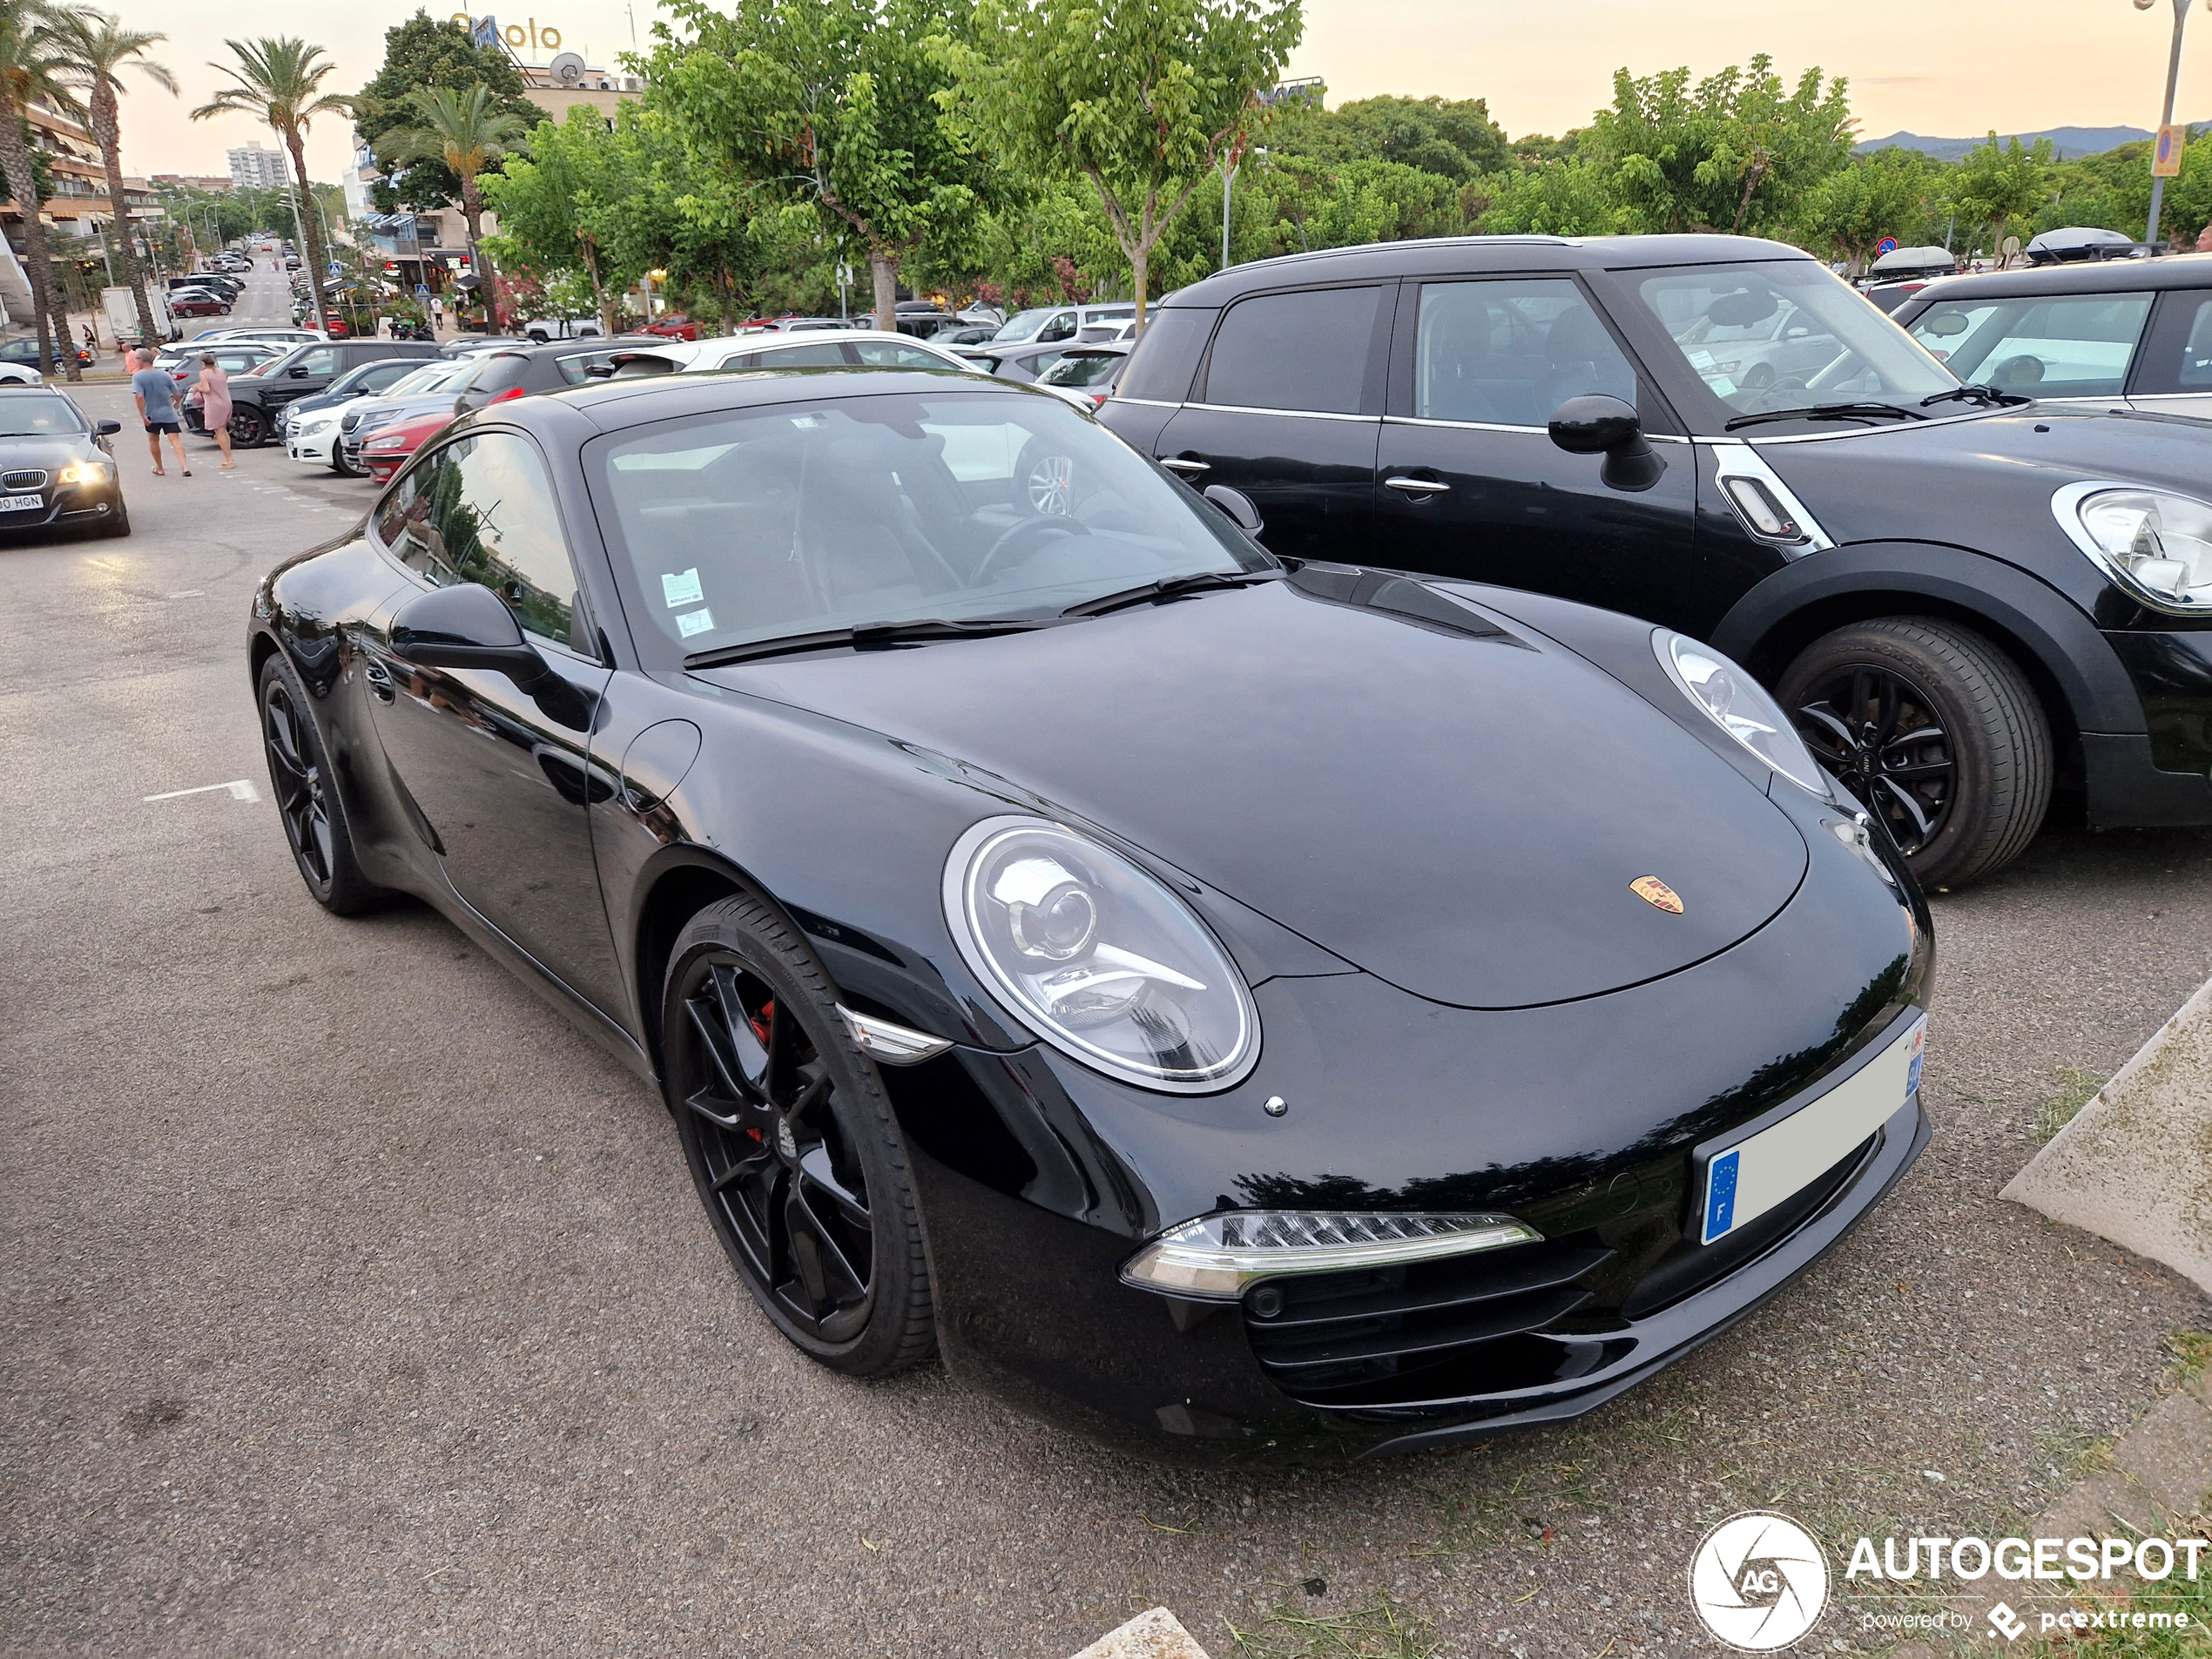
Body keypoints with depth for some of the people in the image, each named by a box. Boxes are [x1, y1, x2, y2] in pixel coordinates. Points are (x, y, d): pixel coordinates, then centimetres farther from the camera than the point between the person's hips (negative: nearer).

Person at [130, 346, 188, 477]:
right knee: (175, 440, -7)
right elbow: (176, 394, 5)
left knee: (153, 440, 18)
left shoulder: (138, 377, -7)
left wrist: (143, 415, -16)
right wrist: (176, 404, 27)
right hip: (168, 413, 1)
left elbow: (139, 397, -19)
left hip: (152, 414, -1)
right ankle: (184, 467, -25)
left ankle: (159, 469, 28)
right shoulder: (164, 375, 1)